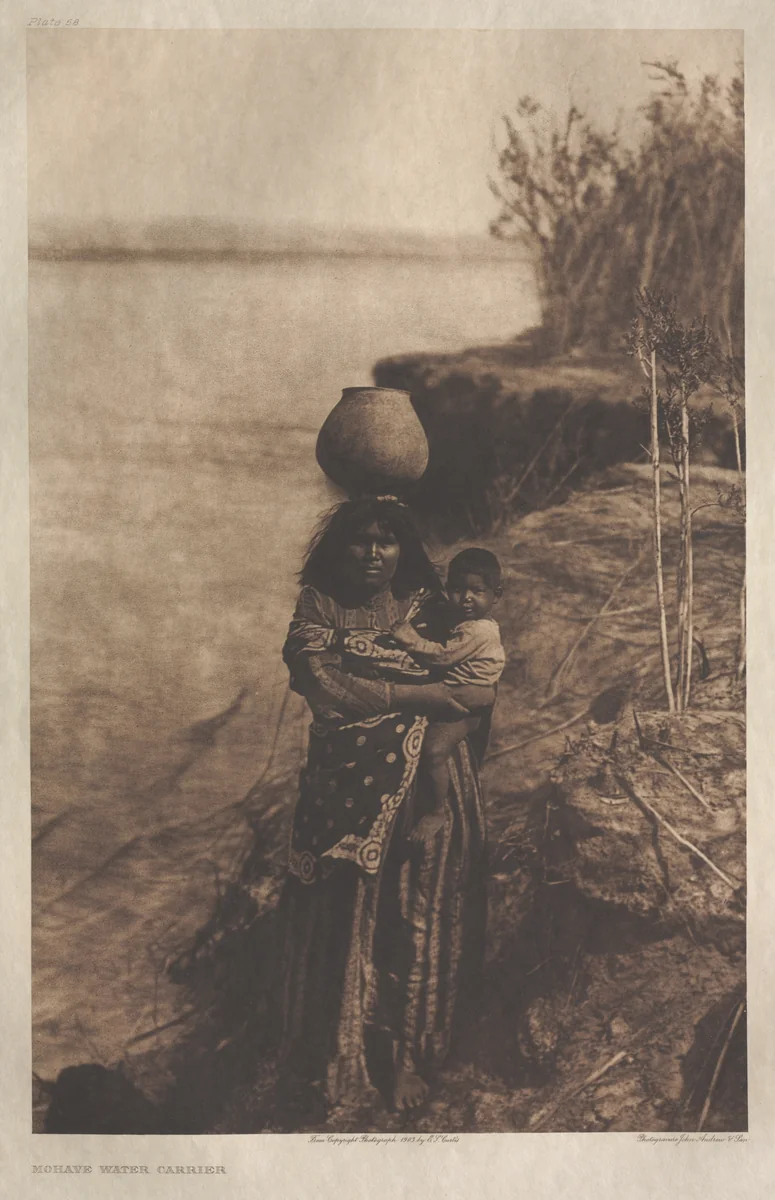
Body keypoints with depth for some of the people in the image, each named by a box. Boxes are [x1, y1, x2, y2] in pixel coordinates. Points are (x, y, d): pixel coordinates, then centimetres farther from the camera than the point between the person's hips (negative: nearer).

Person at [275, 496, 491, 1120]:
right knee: (345, 917, -3)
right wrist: (414, 696, -9)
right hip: (348, 791, -1)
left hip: (429, 789, 2)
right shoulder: (318, 605, 5)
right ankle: (337, 1072, 10)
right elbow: (323, 688, -10)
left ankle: (412, 1064, 14)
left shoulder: (430, 607, 12)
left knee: (420, 919, 1)